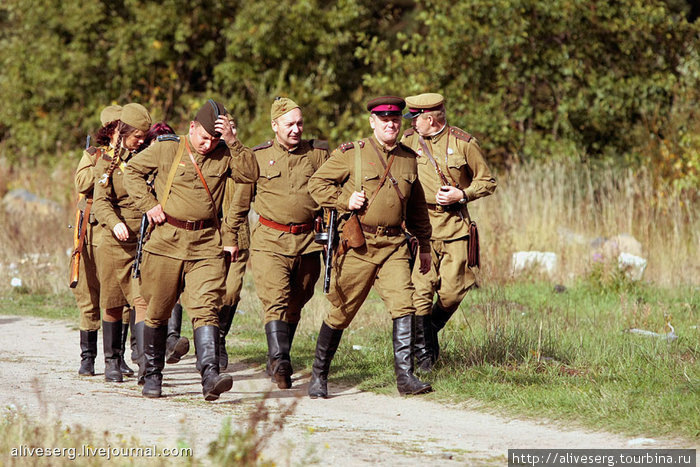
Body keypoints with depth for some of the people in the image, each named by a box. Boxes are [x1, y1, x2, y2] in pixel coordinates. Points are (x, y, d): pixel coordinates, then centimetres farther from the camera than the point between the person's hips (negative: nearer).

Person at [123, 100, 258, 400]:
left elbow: (250, 174, -8)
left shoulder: (224, 155, 6)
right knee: (157, 310, 9)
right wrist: (148, 203, 0)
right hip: (167, 241, 0)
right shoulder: (167, 149, 1)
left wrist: (232, 142, -15)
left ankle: (210, 375, -25)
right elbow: (133, 170, 11)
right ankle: (153, 375, 26)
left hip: (206, 245, 0)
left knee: (206, 308, -14)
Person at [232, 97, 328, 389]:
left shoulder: (318, 154, 9)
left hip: (307, 242, 2)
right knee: (276, 300, -16)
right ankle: (279, 360, -25)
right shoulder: (258, 157, 5)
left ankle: (277, 361, 23)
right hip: (270, 241, -2)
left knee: (295, 304, 9)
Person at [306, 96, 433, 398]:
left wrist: (424, 245, 23)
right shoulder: (351, 154, -1)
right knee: (341, 312, 4)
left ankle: (405, 376, -13)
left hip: (393, 245, 3)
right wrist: (345, 200, -12)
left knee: (403, 303, -14)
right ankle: (318, 376, 18)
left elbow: (417, 207, 22)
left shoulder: (408, 159, 12)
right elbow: (317, 183, 2)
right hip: (357, 245, -3)